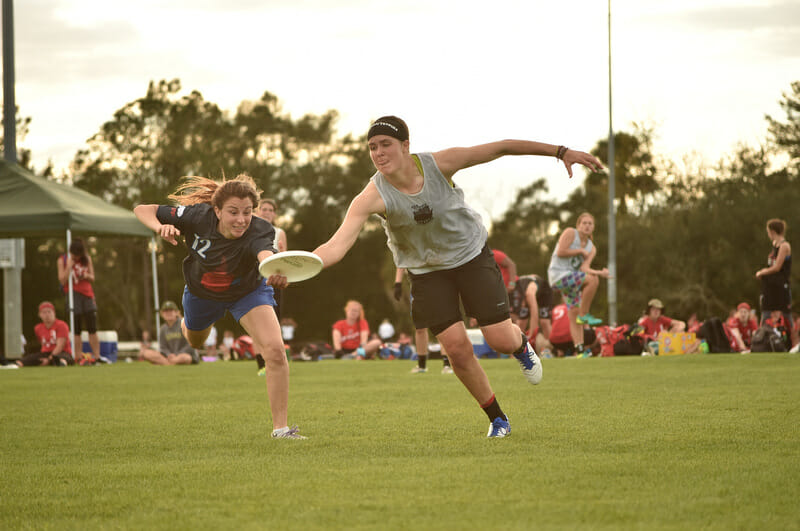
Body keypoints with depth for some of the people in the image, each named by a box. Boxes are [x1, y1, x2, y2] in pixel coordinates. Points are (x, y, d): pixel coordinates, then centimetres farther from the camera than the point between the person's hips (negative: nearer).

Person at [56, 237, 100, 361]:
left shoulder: (87, 259, 8)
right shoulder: (62, 260, 0)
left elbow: (92, 278, 14)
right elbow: (62, 280, -7)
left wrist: (86, 275, -8)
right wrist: (69, 266, -15)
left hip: (88, 295, 3)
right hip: (73, 295, -3)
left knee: (92, 329, 0)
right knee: (76, 330, -4)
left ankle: (96, 356, 3)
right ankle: (78, 358, -3)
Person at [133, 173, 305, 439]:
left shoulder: (258, 231, -40)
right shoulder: (198, 216, -34)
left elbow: (266, 253, -64)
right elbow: (142, 210, -25)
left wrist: (275, 270, -88)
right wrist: (161, 227, -47)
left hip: (248, 291, -2)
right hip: (201, 293, 2)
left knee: (275, 350, -24)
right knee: (196, 342, 31)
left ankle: (280, 427, -11)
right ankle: (187, 323, 70)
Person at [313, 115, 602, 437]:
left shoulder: (438, 164, -24)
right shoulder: (372, 197, -27)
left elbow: (500, 148, -14)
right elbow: (337, 245, -37)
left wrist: (561, 152, -11)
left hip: (470, 253, 0)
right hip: (426, 270, 0)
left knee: (501, 341, -5)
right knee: (456, 347, -9)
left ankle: (521, 344, 35)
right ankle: (497, 418, 14)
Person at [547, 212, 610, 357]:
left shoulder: (591, 248, 14)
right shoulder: (570, 233, -2)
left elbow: (584, 268, -2)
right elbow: (560, 252, -13)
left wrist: (600, 273, -21)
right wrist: (580, 251, -7)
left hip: (571, 280, 8)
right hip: (559, 275, -8)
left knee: (574, 316, 3)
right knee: (592, 279, -26)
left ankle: (580, 349, 2)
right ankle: (584, 315, -18)